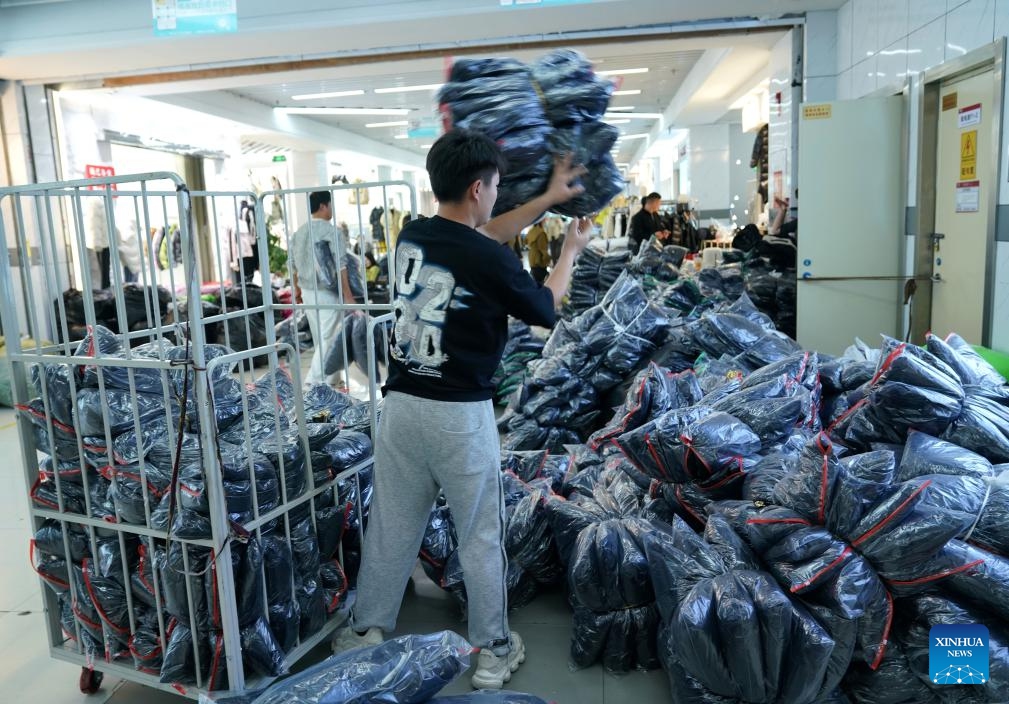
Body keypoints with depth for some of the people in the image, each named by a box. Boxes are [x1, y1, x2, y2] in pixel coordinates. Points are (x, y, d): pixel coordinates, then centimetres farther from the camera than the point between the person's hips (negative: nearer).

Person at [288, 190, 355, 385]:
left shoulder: (298, 232, 9)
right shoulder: (330, 231, -13)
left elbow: (293, 264, 14)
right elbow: (340, 266, -18)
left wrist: (297, 289, 25)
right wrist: (348, 296, -16)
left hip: (308, 292, 8)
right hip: (327, 293, -8)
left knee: (320, 338, 16)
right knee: (327, 340, -4)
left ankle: (330, 380, 26)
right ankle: (314, 382, -10)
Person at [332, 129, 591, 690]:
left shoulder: (412, 237, 3)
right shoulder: (490, 262, -16)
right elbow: (546, 311, 3)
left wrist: (548, 199, 23)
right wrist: (572, 250, 18)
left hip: (402, 404, 6)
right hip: (460, 414, -5)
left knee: (391, 527, 18)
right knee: (481, 536, 11)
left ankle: (366, 632, 34)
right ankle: (493, 651, 26)